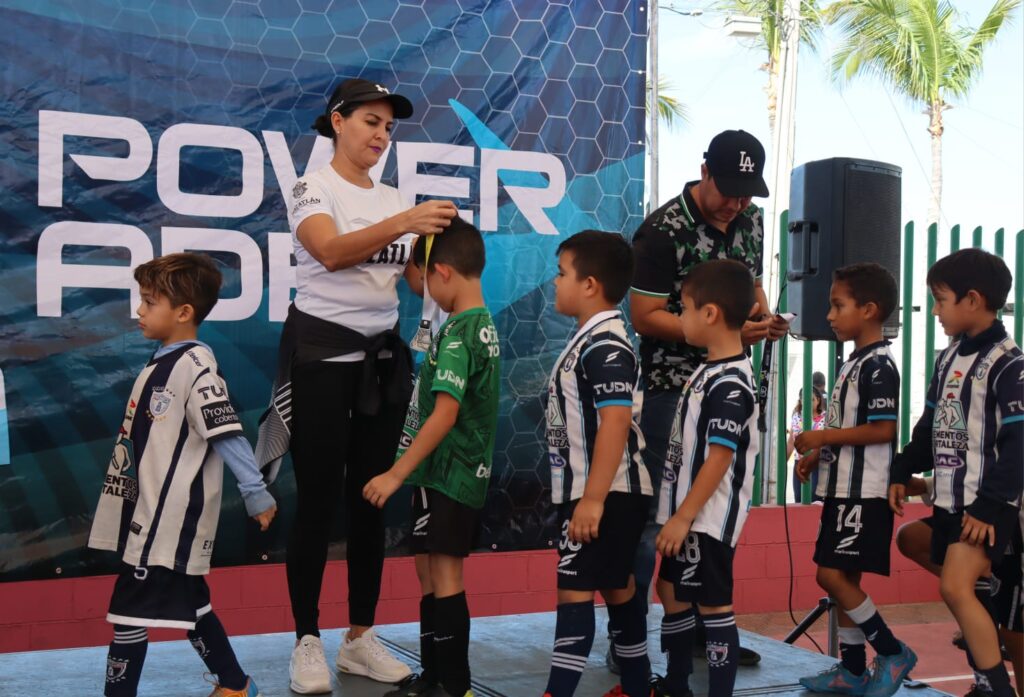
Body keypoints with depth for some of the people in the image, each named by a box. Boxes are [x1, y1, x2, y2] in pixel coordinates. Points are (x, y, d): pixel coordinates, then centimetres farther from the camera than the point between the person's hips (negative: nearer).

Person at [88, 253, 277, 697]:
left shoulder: (195, 365, -16)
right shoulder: (162, 364, 14)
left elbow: (227, 433, -20)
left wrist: (256, 493, -22)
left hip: (170, 520, -10)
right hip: (152, 514, 10)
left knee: (130, 610, -5)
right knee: (188, 604, 17)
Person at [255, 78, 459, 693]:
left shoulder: (394, 199, 11)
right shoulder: (312, 188, -5)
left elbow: (420, 280, 5)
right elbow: (332, 252, -25)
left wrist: (440, 237, -15)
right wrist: (405, 221, -36)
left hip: (383, 357, 6)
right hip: (322, 352, -6)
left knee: (371, 499, 8)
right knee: (319, 501, -2)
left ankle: (361, 638, 18)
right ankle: (308, 643, 9)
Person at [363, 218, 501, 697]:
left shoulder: (456, 333, -17)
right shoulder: (485, 326, 11)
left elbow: (444, 414, -23)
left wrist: (397, 474, -20)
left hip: (445, 473, -10)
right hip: (466, 473, 10)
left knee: (444, 576, -3)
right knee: (430, 571, 17)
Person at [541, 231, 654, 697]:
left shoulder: (605, 345, -18)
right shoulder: (591, 340, 14)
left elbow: (616, 421, -26)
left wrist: (593, 497, -27)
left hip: (606, 496, -10)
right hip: (595, 492, 10)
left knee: (575, 592, -9)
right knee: (617, 589, 16)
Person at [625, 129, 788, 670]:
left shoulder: (751, 221, 5)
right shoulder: (663, 231, -15)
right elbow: (644, 318, -16)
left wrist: (764, 317, -2)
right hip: (672, 388, -7)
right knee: (651, 512, -2)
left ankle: (705, 626, 29)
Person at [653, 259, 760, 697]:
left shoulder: (729, 384, -20)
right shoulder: (709, 371, 10)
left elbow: (720, 458, -23)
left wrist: (684, 516, -21)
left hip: (707, 517, -11)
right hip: (688, 512, 11)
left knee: (712, 604, -3)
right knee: (671, 591, 19)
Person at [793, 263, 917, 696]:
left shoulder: (878, 365, -15)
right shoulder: (854, 363, 15)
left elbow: (884, 429, -22)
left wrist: (823, 437, -18)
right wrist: (815, 457, 10)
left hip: (864, 493, -10)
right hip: (842, 489, 10)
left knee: (832, 575, -10)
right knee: (842, 578, 11)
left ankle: (893, 653, 4)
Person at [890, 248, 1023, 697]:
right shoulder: (949, 358, 12)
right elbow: (929, 427, 20)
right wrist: (902, 472, 14)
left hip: (988, 504, -8)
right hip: (949, 499, 8)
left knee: (956, 587, -17)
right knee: (971, 592, 11)